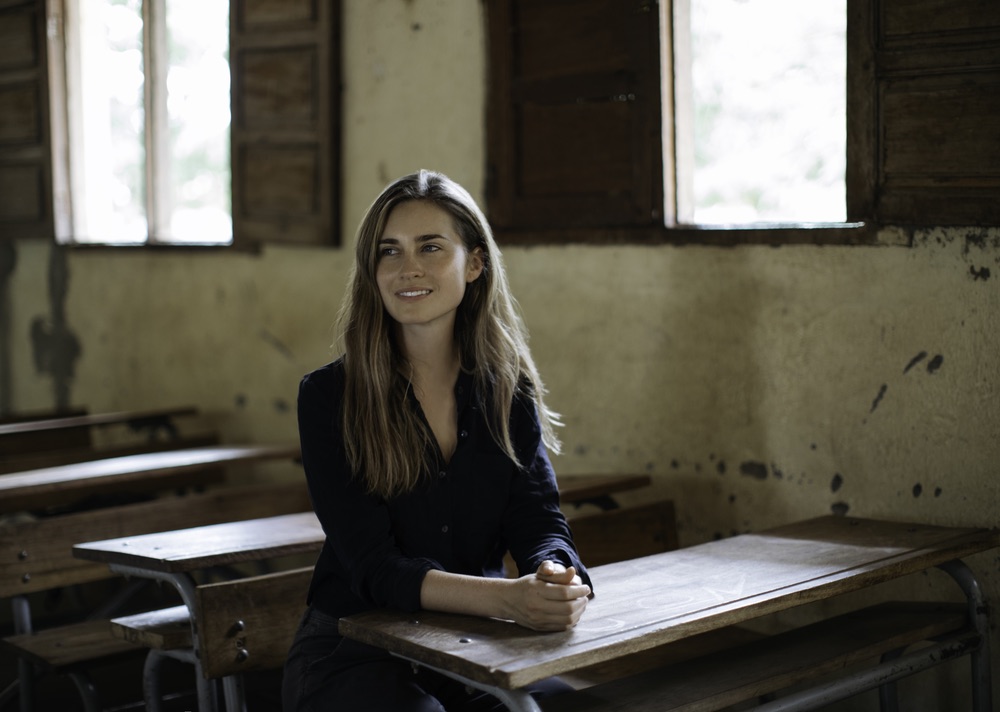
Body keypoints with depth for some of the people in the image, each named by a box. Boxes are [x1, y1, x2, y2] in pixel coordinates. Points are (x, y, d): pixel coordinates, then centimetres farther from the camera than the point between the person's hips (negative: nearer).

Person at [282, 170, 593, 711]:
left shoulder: (509, 393, 5)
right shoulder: (329, 397, -7)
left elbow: (540, 522, -3)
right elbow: (374, 565, -16)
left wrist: (559, 582, -30)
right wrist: (509, 598, -33)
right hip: (355, 651, -3)